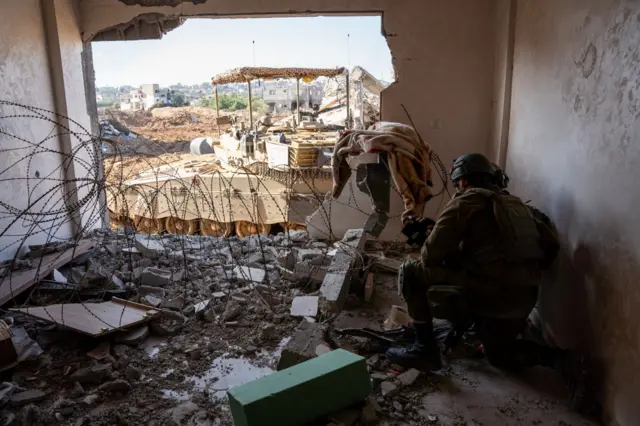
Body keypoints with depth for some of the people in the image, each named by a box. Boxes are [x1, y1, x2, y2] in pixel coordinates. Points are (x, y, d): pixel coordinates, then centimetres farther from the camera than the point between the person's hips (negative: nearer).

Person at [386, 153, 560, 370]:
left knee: (410, 273, 1)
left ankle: (425, 349, 1)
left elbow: (430, 255, -8)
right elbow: (551, 245, 17)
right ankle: (549, 354, 10)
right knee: (499, 355, 32)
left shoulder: (466, 200, -2)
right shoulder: (516, 203, 19)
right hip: (523, 300, 8)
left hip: (489, 293, -8)